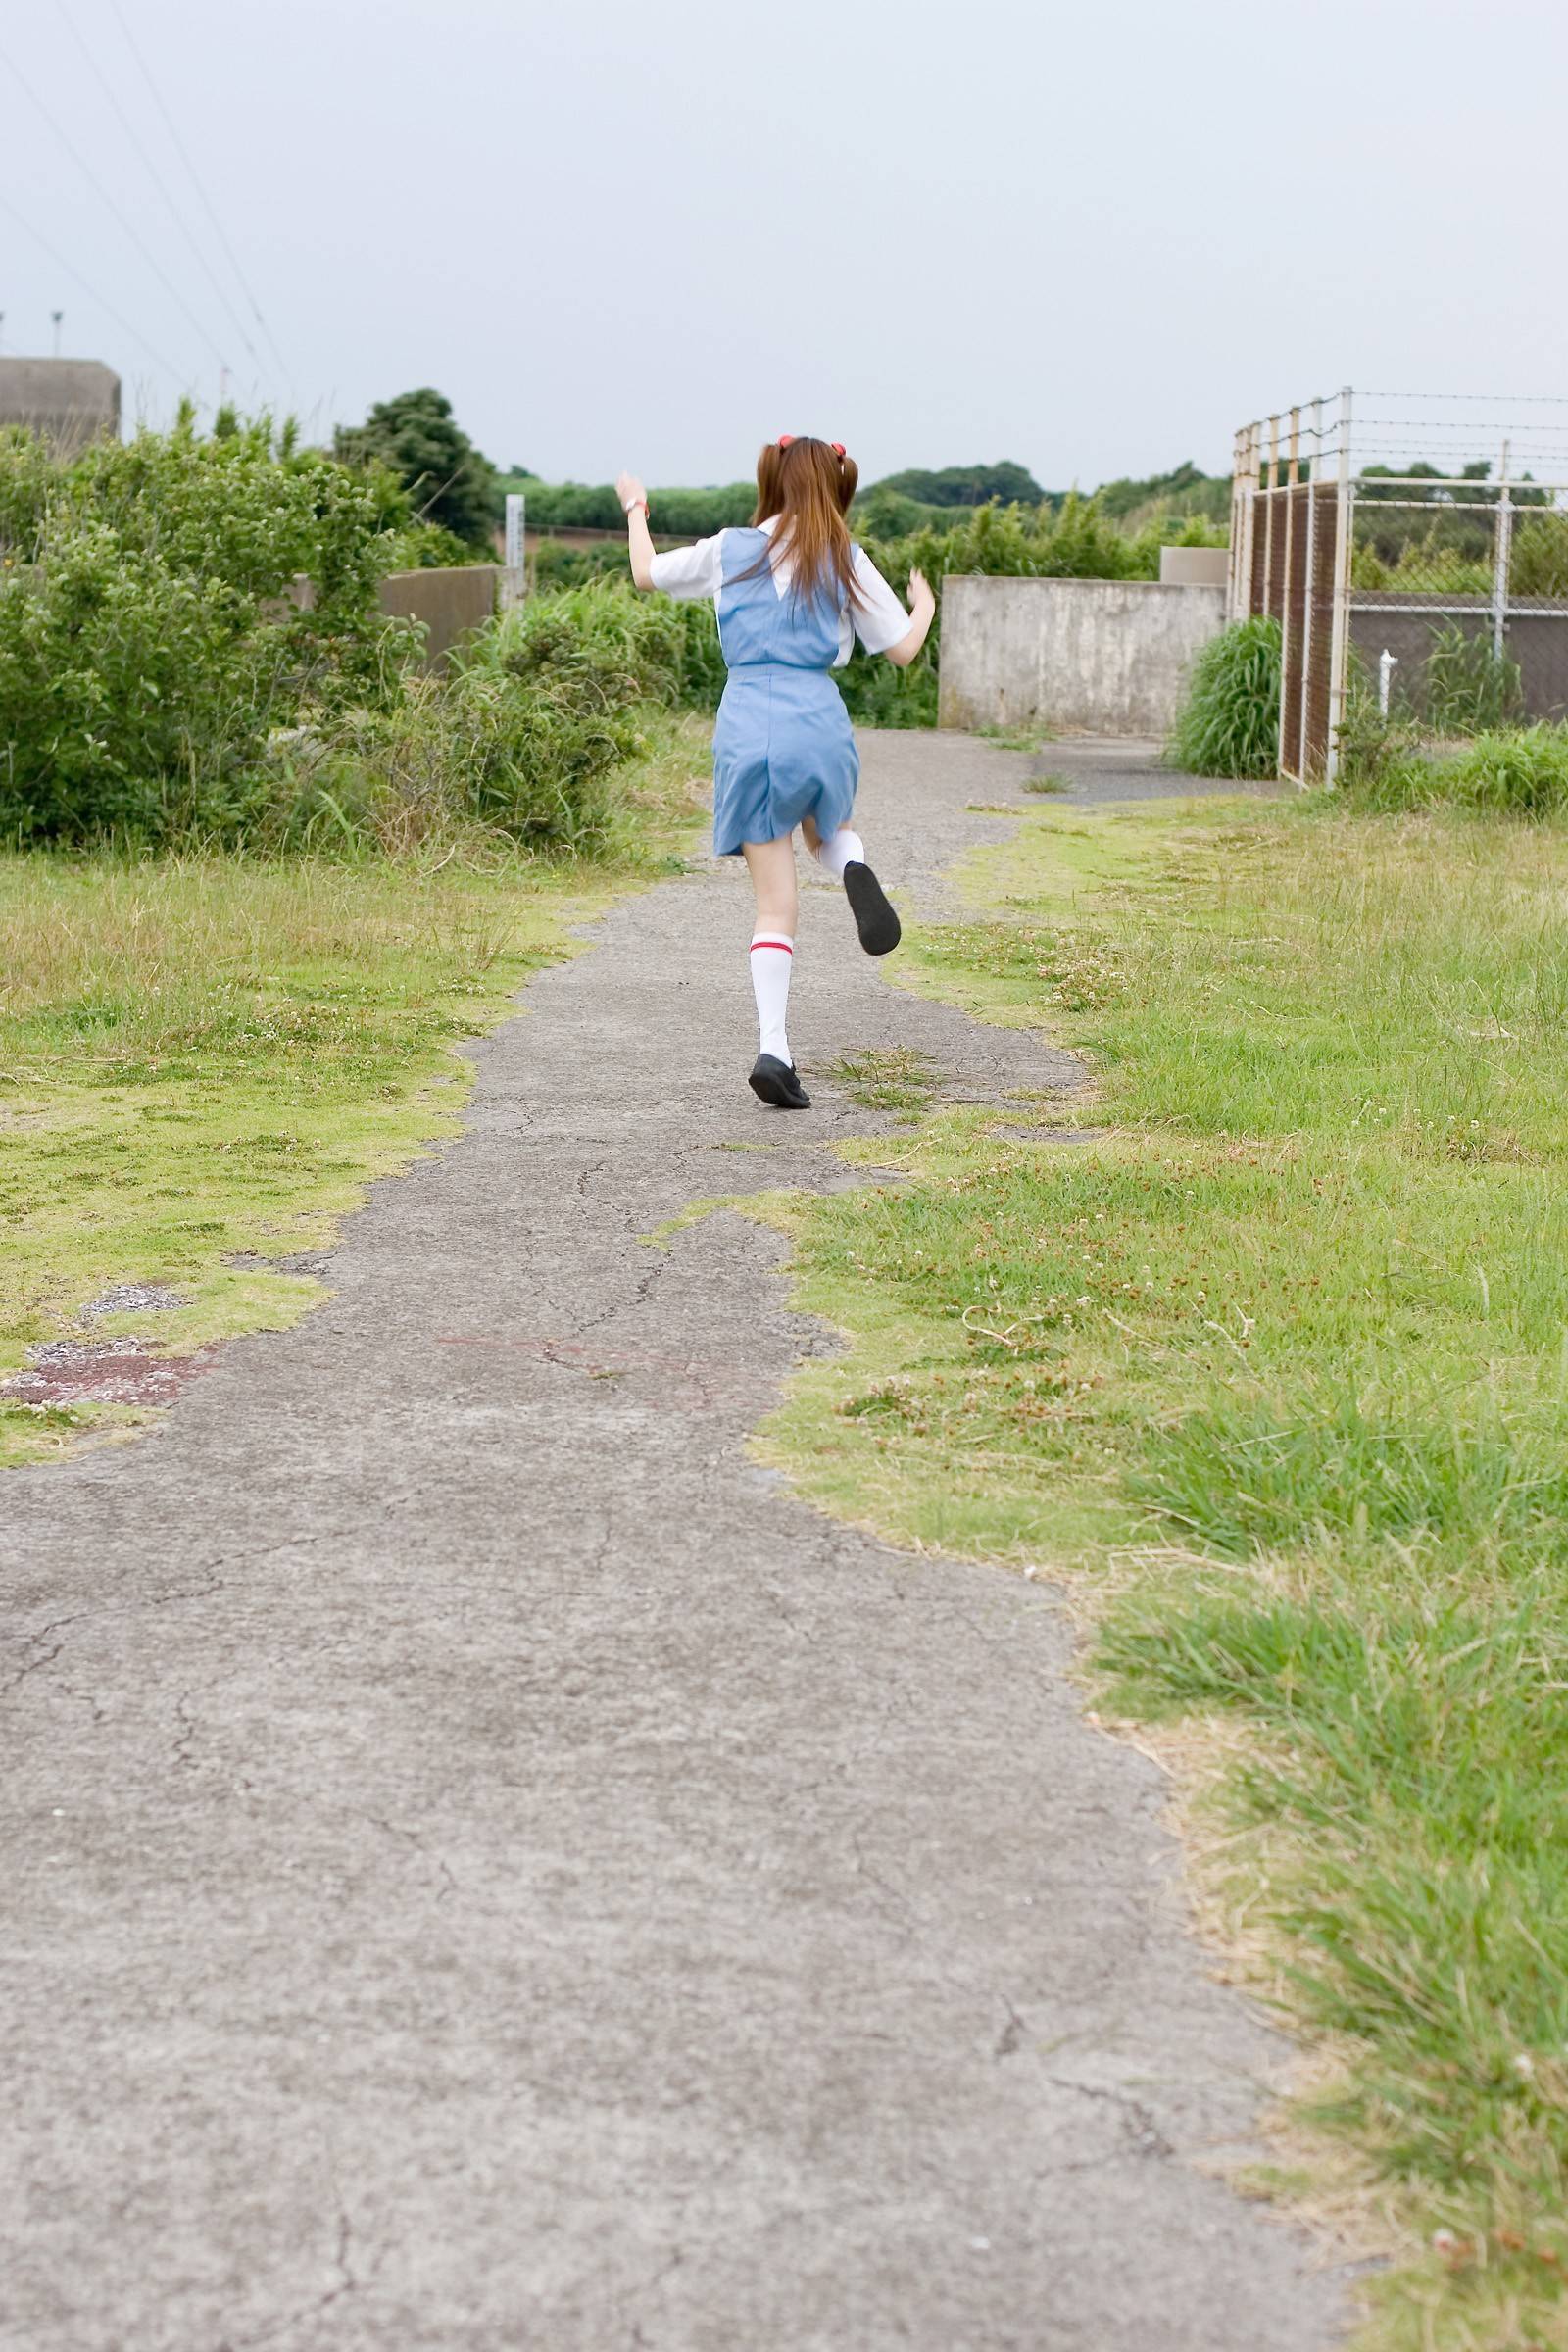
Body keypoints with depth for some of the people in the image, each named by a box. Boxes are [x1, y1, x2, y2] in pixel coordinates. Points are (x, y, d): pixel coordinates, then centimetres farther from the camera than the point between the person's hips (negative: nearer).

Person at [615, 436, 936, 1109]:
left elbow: (646, 573, 25)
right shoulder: (846, 562, 6)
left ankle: (773, 1049, -10)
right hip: (818, 722, -1)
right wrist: (925, 608, 32)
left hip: (745, 729, 1)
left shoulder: (728, 550, 10)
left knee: (775, 904, 3)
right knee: (826, 830, 31)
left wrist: (635, 510, 43)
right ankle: (853, 867, -6)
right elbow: (903, 649, 10)